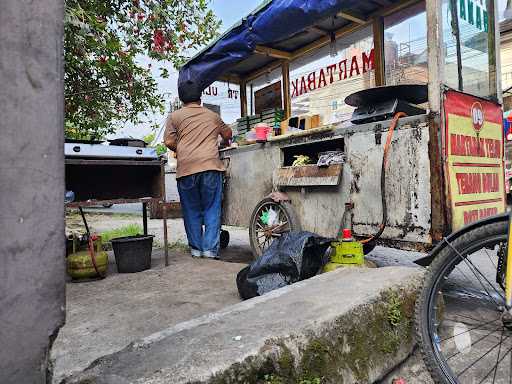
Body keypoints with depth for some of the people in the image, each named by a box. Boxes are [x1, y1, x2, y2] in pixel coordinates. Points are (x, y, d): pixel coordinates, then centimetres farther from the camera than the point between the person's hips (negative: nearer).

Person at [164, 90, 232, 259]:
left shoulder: (175, 116, 11)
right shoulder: (212, 115, 18)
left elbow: (169, 142, 1)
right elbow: (227, 134, 29)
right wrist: (223, 141, 50)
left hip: (186, 168, 0)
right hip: (211, 165, 1)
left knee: (192, 210, 10)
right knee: (212, 209, 6)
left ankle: (196, 248, 15)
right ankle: (210, 249, 3)